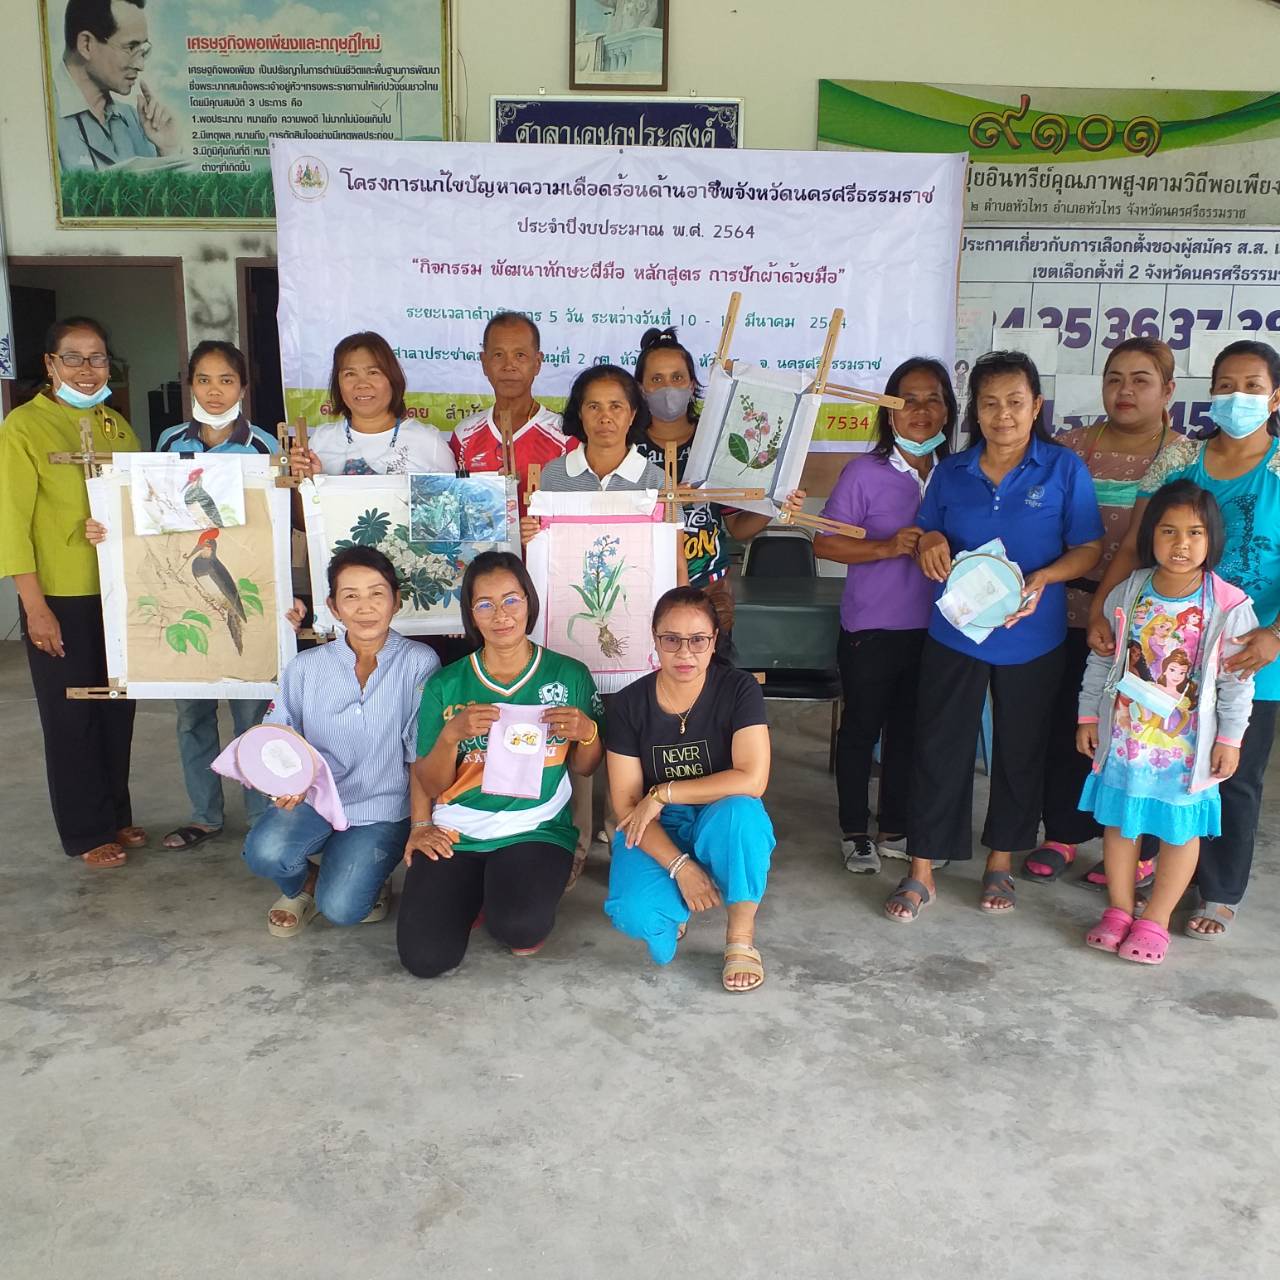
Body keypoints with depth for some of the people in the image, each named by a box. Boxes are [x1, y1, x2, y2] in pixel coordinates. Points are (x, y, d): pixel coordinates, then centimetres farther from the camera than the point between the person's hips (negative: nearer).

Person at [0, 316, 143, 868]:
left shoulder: (117, 426, 10)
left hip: (120, 594, 5)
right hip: (60, 598, -5)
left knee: (118, 709, 13)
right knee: (70, 716, 6)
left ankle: (117, 814, 29)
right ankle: (88, 833, 18)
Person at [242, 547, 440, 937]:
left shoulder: (419, 663, -8)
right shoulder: (306, 668, -1)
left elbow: (424, 756, -7)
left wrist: (420, 827, -12)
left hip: (383, 809, -2)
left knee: (340, 908, -19)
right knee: (264, 851, -27)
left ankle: (369, 878, 18)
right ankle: (301, 885, 10)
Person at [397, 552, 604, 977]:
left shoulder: (569, 674, 0)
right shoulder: (445, 685, 1)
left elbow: (584, 768, 11)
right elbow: (430, 788, 3)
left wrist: (587, 732, -11)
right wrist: (451, 734, -15)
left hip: (537, 830, -1)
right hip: (456, 833, 2)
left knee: (519, 927, -29)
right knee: (424, 957, -14)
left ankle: (518, 902, 9)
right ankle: (473, 896, 19)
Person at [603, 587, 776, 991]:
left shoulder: (740, 690, -13)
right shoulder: (629, 704, -9)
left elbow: (752, 780, -25)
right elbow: (626, 803, -11)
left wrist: (663, 793, -22)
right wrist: (680, 867, -24)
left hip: (720, 831, 0)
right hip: (657, 835, 1)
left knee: (740, 809, -36)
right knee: (634, 914, -30)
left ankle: (741, 938, -14)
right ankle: (675, 904, 9)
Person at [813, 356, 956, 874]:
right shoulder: (865, 472, -11)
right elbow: (825, 543, -12)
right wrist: (887, 547, -23)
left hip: (930, 627, 5)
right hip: (872, 629, -4)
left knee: (909, 729, 17)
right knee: (861, 729, 9)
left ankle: (895, 828, 34)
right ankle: (854, 832, 26)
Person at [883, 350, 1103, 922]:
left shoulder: (1064, 469, -4)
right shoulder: (951, 472, 4)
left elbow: (1088, 548, -3)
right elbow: (927, 538, 13)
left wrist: (1044, 578, -21)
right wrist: (929, 542, -11)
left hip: (1031, 639, -1)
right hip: (954, 633, 1)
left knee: (1019, 751, 12)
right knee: (939, 748, 2)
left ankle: (1001, 862, 31)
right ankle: (921, 871, 13)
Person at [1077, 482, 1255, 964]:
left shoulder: (1229, 607, -12)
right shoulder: (1127, 594, -5)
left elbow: (1237, 681, -5)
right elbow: (1101, 660, 5)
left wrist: (1229, 738, -4)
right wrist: (1089, 715, 6)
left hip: (1186, 745, -2)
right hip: (1123, 737, 2)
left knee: (1180, 829, 10)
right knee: (1119, 821, 13)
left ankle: (1155, 920, 27)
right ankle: (1119, 909, 30)